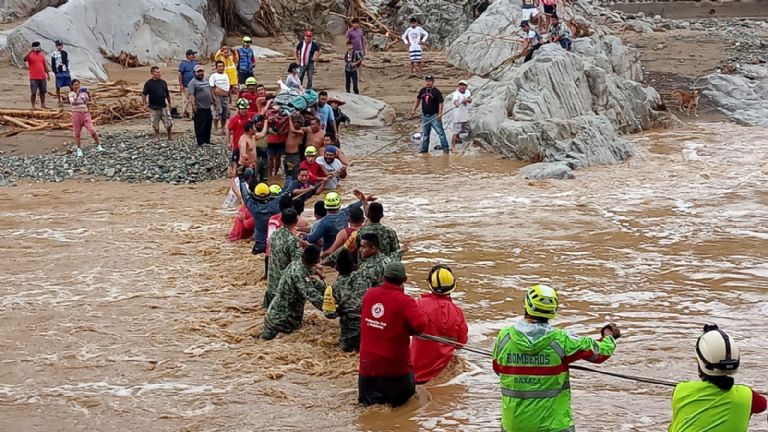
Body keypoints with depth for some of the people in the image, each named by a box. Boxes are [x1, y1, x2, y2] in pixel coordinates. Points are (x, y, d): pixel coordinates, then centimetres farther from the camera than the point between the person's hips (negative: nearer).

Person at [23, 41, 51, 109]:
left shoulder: (41, 55, 12)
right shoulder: (30, 55, -5)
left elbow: (45, 65, 17)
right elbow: (25, 58, -27)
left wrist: (48, 74, 15)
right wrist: (31, 51, -33)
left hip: (42, 77, 5)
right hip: (34, 78, -5)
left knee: (43, 92, 11)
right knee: (33, 93, -3)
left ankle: (42, 105, 22)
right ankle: (33, 106, 4)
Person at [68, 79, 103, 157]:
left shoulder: (83, 92, 4)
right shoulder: (71, 94, -4)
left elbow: (88, 101, 4)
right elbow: (73, 102, -20)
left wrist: (88, 95, -14)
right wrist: (77, 94, -32)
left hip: (85, 113, 2)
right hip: (76, 114, -2)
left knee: (92, 130, -6)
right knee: (77, 133, 6)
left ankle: (98, 146, 5)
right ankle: (78, 150, 19)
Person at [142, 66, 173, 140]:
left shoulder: (163, 82, 6)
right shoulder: (148, 83, -5)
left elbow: (167, 94, 15)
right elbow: (144, 94, -3)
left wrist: (170, 103, 16)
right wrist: (145, 104, -10)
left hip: (164, 106, 3)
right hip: (154, 108, -3)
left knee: (169, 123, 0)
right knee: (155, 125, 8)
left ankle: (169, 136, 19)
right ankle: (156, 137, 26)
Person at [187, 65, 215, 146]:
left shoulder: (206, 80, 16)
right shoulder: (192, 82, -10)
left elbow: (210, 90, 26)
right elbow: (191, 94, -19)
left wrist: (213, 99, 23)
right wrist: (193, 104, -27)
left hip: (208, 107, 8)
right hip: (199, 108, -8)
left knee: (208, 125, 14)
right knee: (200, 126, -4)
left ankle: (207, 141, 23)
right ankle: (201, 142, 1)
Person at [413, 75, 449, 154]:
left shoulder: (436, 92, -9)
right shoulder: (422, 91, 8)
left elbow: (440, 103, -12)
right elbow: (418, 100, 23)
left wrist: (440, 114, -19)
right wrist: (414, 109, 21)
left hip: (434, 116, -6)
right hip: (425, 116, 6)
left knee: (440, 132, -9)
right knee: (425, 133, 13)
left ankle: (445, 148, -9)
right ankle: (424, 149, 22)